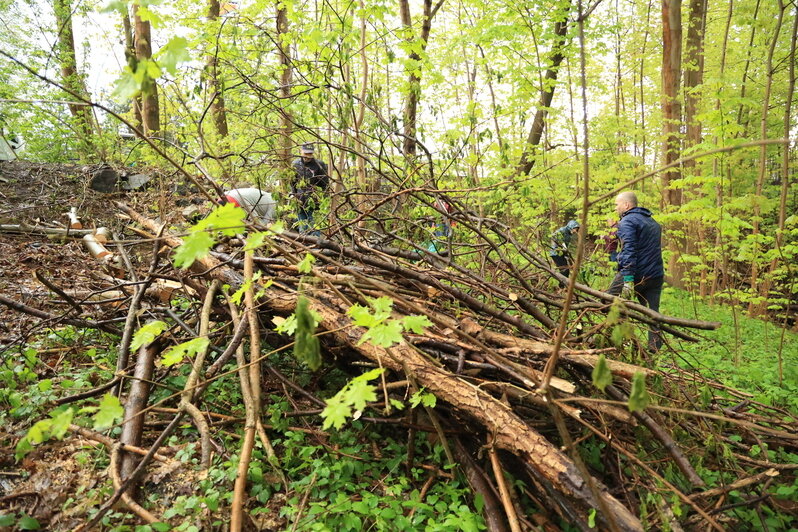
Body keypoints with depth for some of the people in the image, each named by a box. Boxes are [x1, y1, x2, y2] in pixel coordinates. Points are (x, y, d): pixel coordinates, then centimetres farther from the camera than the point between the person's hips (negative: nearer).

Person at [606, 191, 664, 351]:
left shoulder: (627, 222, -8)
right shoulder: (652, 222, 21)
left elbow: (629, 251, -20)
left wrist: (628, 280, -25)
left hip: (635, 274, -7)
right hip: (656, 276, 8)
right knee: (653, 311, 10)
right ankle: (655, 347, 10)